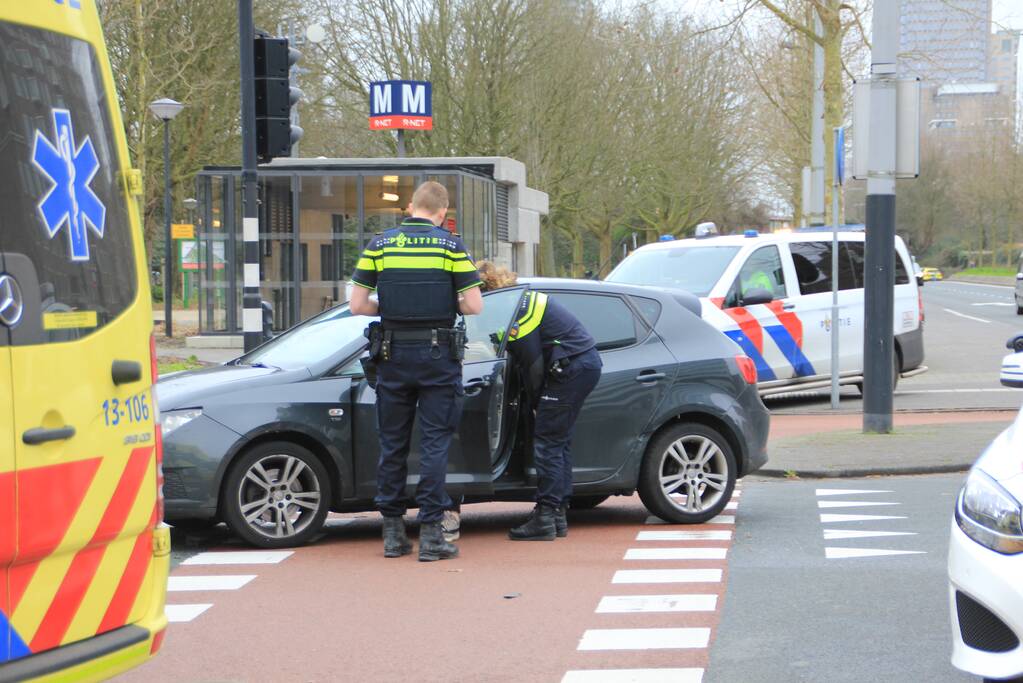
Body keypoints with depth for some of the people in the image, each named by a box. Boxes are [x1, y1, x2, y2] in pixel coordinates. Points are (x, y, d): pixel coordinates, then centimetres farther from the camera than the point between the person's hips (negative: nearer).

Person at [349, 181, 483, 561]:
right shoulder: (450, 246, -4)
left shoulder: (380, 245, 1)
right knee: (435, 443, 2)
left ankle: (393, 533, 16)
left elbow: (358, 304, -2)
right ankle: (430, 533, 0)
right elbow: (473, 305, -7)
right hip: (438, 358, -2)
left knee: (392, 444, 12)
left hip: (393, 357, 2)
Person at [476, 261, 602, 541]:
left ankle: (545, 517, -8)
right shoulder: (522, 297, 17)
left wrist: (536, 401, 0)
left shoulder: (514, 311, -15)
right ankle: (558, 515, 14)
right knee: (559, 441, 12)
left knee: (547, 441, -7)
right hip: (588, 363, 10)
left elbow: (532, 363, -13)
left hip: (572, 368, -10)